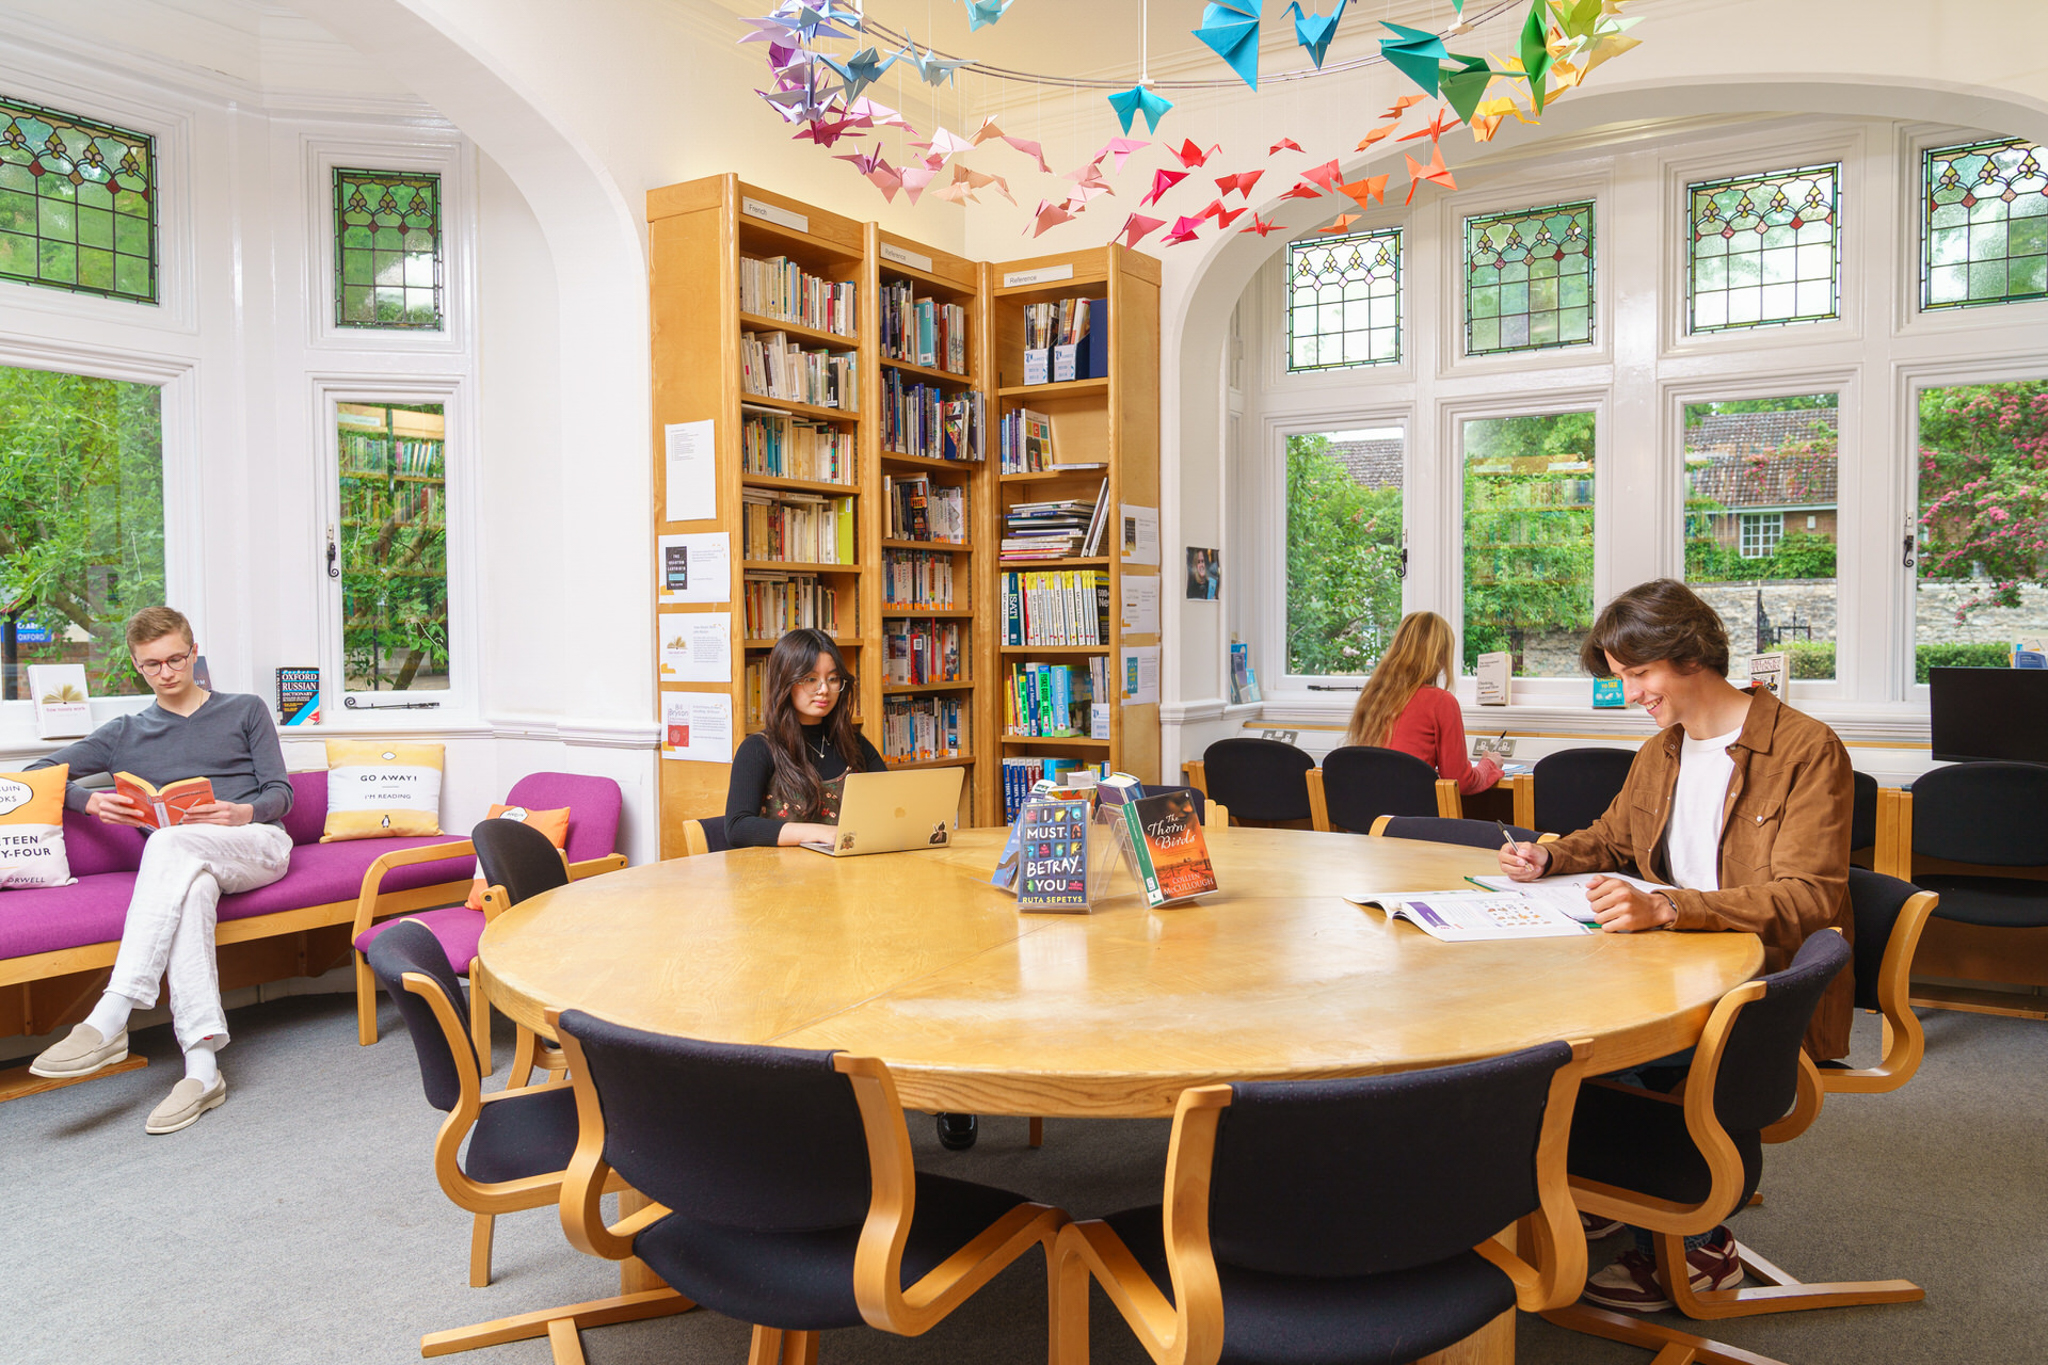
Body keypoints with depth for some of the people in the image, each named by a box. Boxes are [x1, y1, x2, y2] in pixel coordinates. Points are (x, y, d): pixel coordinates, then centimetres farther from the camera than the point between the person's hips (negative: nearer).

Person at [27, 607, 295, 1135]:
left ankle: (109, 1021, -44)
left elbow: (280, 793, 9)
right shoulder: (126, 734, 24)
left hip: (258, 844, -2)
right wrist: (90, 801, -4)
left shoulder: (245, 711, 18)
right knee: (191, 890, -38)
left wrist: (246, 812, -15)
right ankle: (202, 1067, -47)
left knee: (170, 842, -36)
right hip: (179, 865, 2)